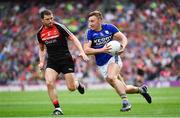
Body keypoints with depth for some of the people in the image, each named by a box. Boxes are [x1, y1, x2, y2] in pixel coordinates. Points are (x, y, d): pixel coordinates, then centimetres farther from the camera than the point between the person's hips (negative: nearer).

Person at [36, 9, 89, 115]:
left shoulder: (59, 27, -9)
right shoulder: (40, 33, 4)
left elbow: (73, 39, -7)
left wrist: (82, 52, -19)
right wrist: (42, 62, 8)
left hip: (66, 59, -3)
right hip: (52, 61, 3)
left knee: (71, 88, -5)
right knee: (49, 83, -20)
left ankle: (78, 84, 34)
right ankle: (57, 109, -9)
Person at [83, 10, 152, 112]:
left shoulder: (109, 27, -4)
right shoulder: (90, 33, -5)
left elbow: (123, 38, 1)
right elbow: (86, 50, -13)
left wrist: (123, 46, -21)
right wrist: (102, 50, -24)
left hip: (113, 58, -3)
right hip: (102, 65, 3)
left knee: (111, 78, -33)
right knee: (123, 89, 4)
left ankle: (126, 102, -29)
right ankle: (140, 89, 31)